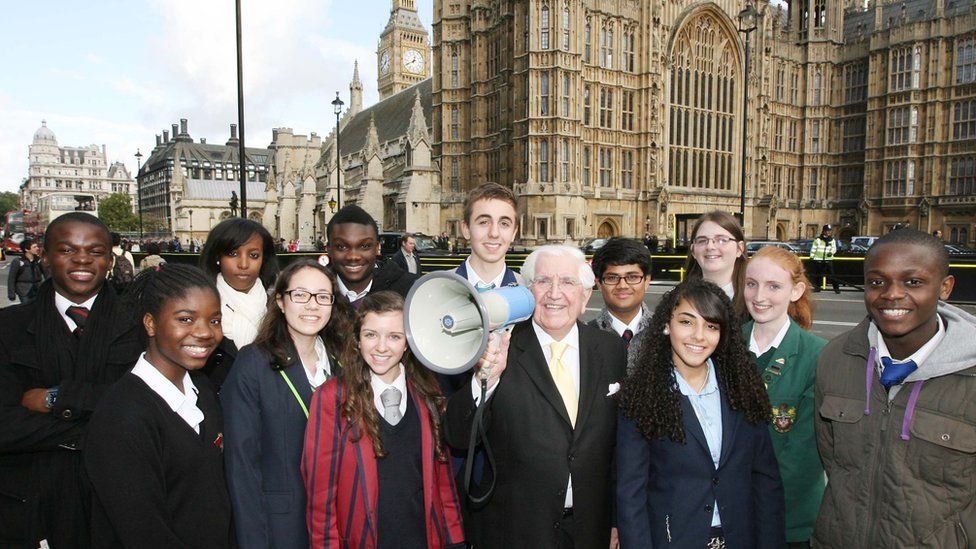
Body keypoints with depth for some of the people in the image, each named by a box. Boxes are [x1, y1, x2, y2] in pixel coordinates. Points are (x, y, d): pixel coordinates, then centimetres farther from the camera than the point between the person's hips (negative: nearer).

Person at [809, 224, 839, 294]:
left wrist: (831, 252, -13)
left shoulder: (832, 240, 7)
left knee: (831, 274, -6)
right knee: (817, 274, 5)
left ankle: (836, 288, -3)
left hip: (828, 259, 1)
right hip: (818, 259, -1)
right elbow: (813, 249, 3)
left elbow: (834, 248, 8)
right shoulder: (818, 239, -1)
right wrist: (811, 257, 2)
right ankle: (817, 287, 19)